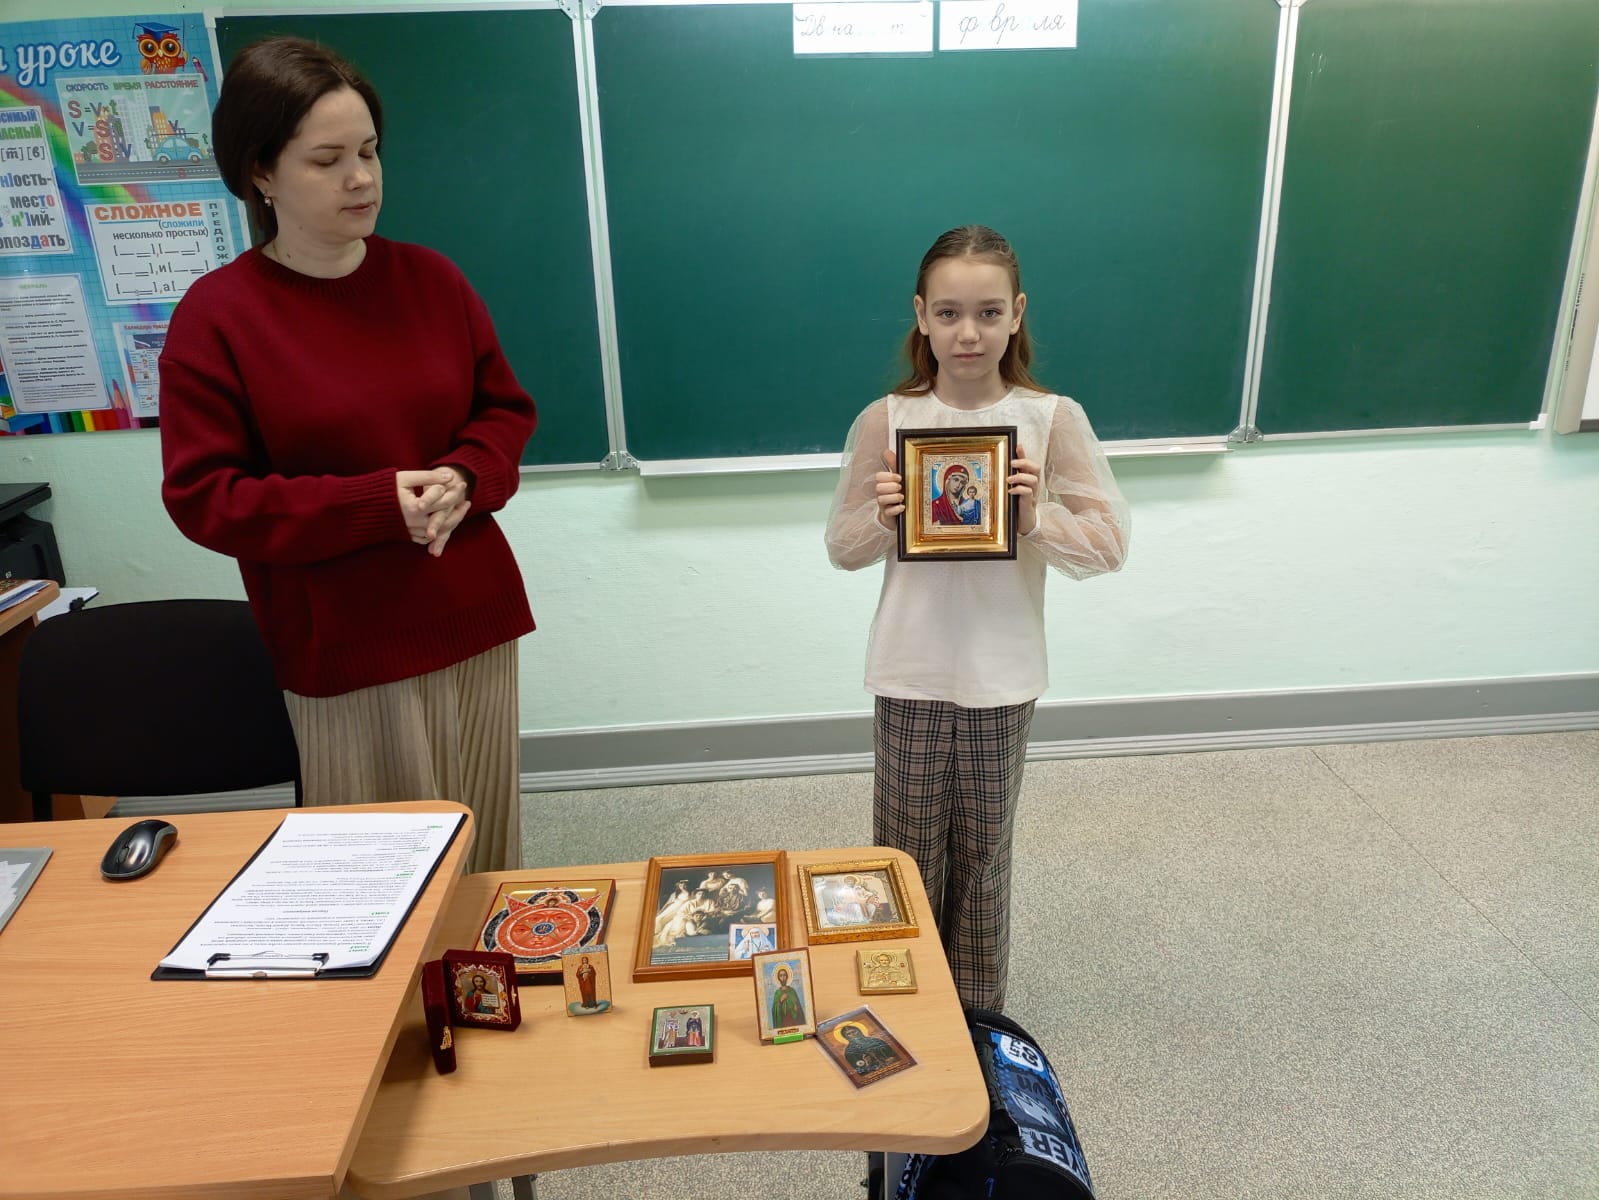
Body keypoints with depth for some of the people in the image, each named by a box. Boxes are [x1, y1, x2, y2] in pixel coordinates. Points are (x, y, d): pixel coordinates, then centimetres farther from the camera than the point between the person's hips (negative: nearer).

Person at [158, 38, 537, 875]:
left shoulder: (430, 279, 5)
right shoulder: (213, 316, -7)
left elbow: (505, 407, 12)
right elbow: (202, 497, -8)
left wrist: (465, 480, -11)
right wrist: (378, 503, -18)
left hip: (474, 620, 4)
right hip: (343, 648, -3)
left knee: (482, 847, 13)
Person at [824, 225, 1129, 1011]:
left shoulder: (1052, 419, -8)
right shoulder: (885, 421, -6)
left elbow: (1109, 545, -7)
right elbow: (843, 549, 1)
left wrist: (1036, 517, -24)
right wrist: (884, 518, -19)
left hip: (1002, 677, 0)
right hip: (911, 674, 0)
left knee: (983, 853, 15)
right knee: (906, 853, 12)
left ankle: (976, 1009, 37)